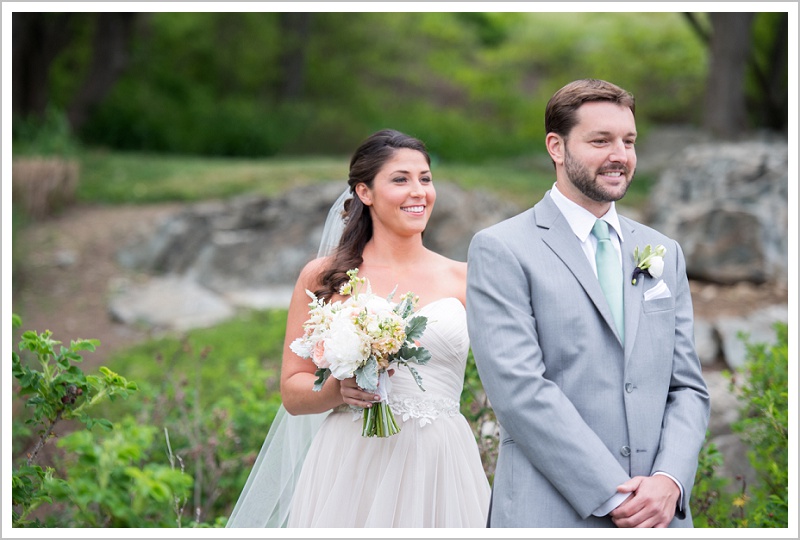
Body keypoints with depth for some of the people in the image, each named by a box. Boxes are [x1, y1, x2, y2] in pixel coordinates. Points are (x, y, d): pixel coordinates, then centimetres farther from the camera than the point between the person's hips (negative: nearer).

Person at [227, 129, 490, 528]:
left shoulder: (463, 281, 7)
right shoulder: (323, 278, 4)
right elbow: (292, 393, 4)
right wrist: (338, 389, -13)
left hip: (440, 467, 1)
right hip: (352, 470, -1)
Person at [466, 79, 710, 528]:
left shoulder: (665, 254, 13)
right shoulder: (501, 251, -4)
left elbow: (687, 387, 9)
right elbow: (519, 389, -13)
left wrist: (669, 481, -9)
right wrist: (614, 496, -16)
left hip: (659, 515, 5)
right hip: (554, 515, -4)